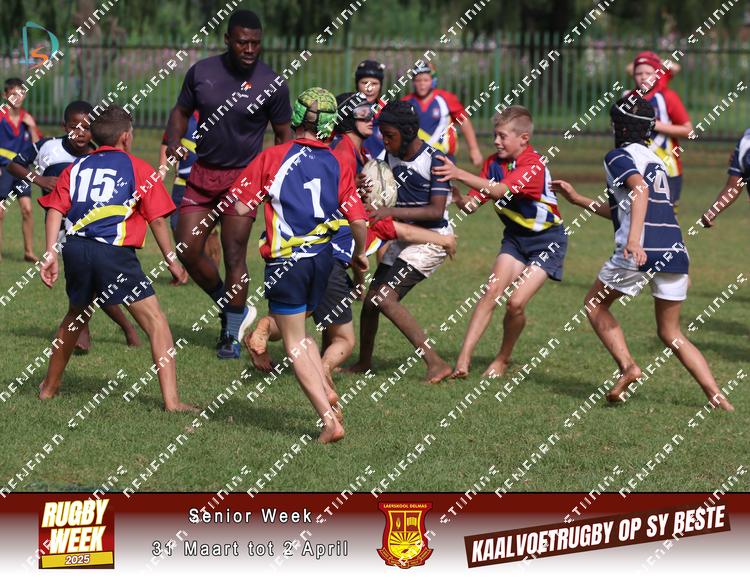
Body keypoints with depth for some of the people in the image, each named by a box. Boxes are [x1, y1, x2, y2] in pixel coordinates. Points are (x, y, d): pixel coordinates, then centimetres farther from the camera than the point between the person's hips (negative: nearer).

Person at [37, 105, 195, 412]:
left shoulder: (76, 167, 18)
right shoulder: (138, 168, 7)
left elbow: (55, 209, 6)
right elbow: (156, 219, 4)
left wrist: (51, 253, 2)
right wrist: (172, 260, 12)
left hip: (75, 248, 5)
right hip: (115, 252, -5)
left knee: (76, 316, 29)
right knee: (155, 321, -2)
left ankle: (49, 387, 42)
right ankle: (171, 400, -14)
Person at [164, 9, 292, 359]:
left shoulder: (272, 84, -8)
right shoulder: (201, 72, 0)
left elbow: (283, 136, 0)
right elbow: (181, 111, 14)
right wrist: (174, 141, -6)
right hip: (201, 174, 4)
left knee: (234, 256, -6)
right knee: (188, 250, -2)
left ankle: (232, 336, 6)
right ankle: (233, 310, 21)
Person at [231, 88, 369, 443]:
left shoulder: (273, 157, -7)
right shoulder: (339, 165, 1)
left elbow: (241, 207, -9)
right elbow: (359, 222, -2)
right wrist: (359, 255, 17)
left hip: (285, 262, -4)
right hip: (323, 258, 4)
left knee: (295, 343, 4)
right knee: (298, 331, 26)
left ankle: (329, 419, -6)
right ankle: (326, 391, 10)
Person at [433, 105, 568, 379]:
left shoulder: (534, 165, -24)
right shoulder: (494, 163, -3)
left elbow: (501, 191, -40)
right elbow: (472, 204, -5)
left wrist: (461, 174, -47)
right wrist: (454, 195, -27)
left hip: (547, 240, -6)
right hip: (515, 236, 6)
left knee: (516, 302, -15)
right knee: (492, 292, -12)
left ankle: (503, 360, 8)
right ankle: (464, 359, -15)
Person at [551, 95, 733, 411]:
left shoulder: (619, 156, 4)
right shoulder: (656, 160, 28)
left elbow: (640, 189, -17)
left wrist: (633, 239, -30)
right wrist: (579, 199, 41)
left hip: (640, 251, -6)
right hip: (676, 252, 6)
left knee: (595, 305, 17)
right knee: (670, 332, 16)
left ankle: (627, 366, -4)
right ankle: (716, 395, -1)